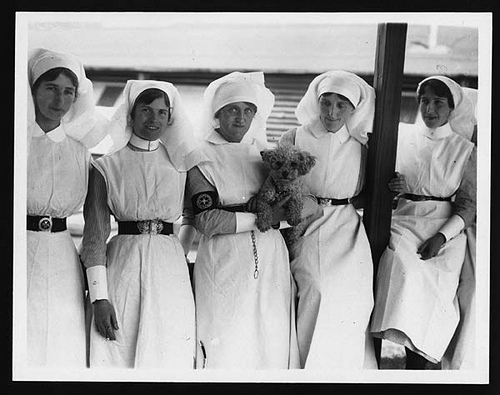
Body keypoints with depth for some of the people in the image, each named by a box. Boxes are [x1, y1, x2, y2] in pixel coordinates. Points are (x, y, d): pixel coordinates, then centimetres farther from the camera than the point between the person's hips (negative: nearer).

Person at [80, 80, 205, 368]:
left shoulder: (181, 163, 9)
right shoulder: (107, 166, 3)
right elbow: (95, 234, -2)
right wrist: (99, 297, -9)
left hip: (170, 265, 2)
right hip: (122, 263, -1)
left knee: (170, 352, 1)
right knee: (118, 354, -1)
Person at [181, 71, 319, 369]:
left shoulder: (265, 153, 13)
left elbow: (309, 204, 5)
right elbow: (207, 220, -11)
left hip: (271, 256, 4)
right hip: (224, 259, -4)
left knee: (274, 340, 5)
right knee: (225, 345, -2)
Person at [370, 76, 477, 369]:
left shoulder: (465, 150, 8)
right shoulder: (403, 138, 9)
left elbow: (469, 204, 5)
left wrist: (442, 236, -10)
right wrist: (390, 187, -9)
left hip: (447, 230, 0)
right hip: (405, 222, 0)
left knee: (433, 286, -21)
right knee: (405, 271, -27)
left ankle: (416, 362, -10)